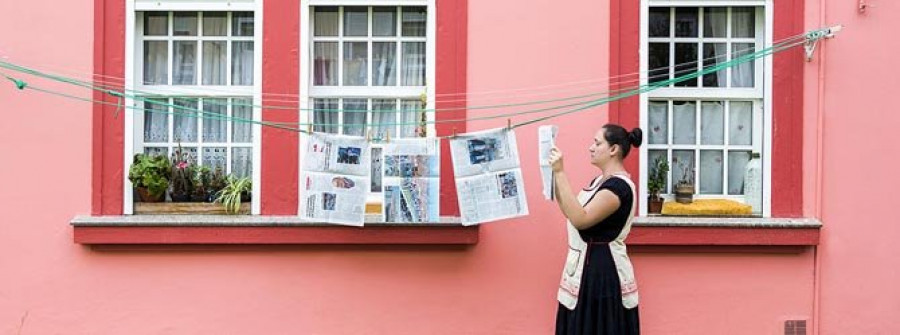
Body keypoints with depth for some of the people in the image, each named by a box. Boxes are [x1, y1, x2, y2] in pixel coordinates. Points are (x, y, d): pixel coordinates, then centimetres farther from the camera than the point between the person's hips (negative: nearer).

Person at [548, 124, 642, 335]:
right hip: (587, 265, 10)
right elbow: (571, 211, 15)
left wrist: (560, 173, -29)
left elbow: (580, 219, -30)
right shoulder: (601, 180, 13)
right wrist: (555, 176, 7)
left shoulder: (620, 186, -18)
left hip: (603, 269, -10)